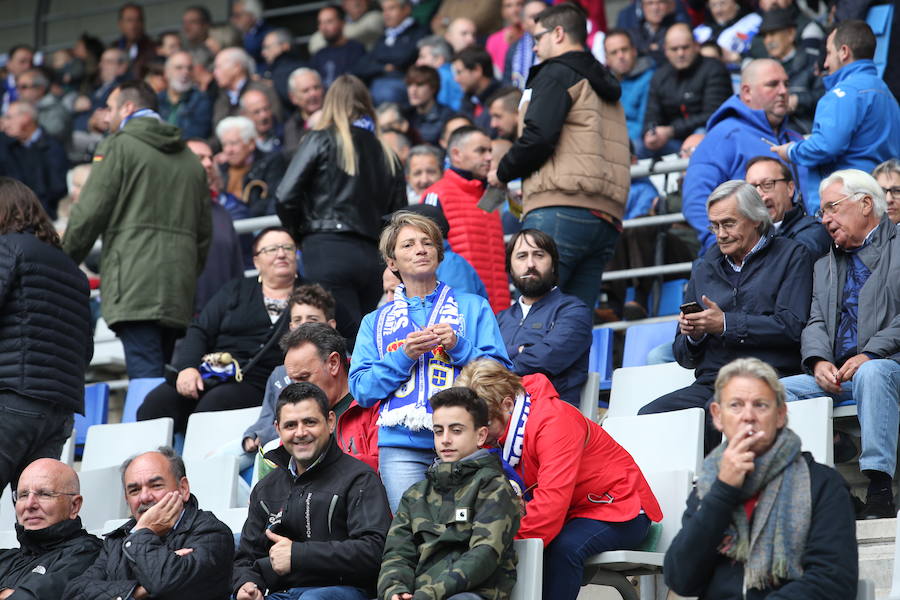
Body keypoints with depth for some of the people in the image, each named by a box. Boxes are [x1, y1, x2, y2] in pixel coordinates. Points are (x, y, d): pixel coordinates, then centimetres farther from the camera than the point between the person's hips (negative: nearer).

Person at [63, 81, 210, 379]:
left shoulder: (119, 146, 1)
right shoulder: (190, 160, 22)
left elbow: (89, 213, -5)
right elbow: (204, 232, 23)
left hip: (135, 287, -7)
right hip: (179, 295, 7)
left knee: (146, 377, -14)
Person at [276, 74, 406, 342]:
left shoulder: (320, 141, 4)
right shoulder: (387, 156, 18)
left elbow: (285, 197, -3)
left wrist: (299, 231, 14)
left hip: (327, 252, -5)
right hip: (370, 257, 5)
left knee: (348, 340, -14)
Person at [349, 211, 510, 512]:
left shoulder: (473, 307, 16)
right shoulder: (376, 322, 20)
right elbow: (361, 390, 8)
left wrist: (459, 348, -6)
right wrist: (403, 357, -5)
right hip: (402, 446, 1)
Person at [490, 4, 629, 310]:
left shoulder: (558, 73, 2)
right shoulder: (606, 88, 30)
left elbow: (538, 136, -11)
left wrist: (503, 172, 5)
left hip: (561, 210, -8)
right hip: (608, 219, 9)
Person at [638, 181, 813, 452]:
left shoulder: (791, 256, 9)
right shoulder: (704, 268, 24)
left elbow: (791, 327, -7)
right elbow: (684, 356, 25)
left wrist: (725, 325, -7)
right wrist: (693, 335, 0)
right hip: (710, 383, 5)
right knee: (650, 415, -24)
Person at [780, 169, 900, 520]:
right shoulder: (825, 266, 28)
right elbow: (815, 323, 15)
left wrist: (871, 354, -18)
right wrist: (819, 361, -7)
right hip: (837, 375, 6)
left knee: (871, 374, -39)